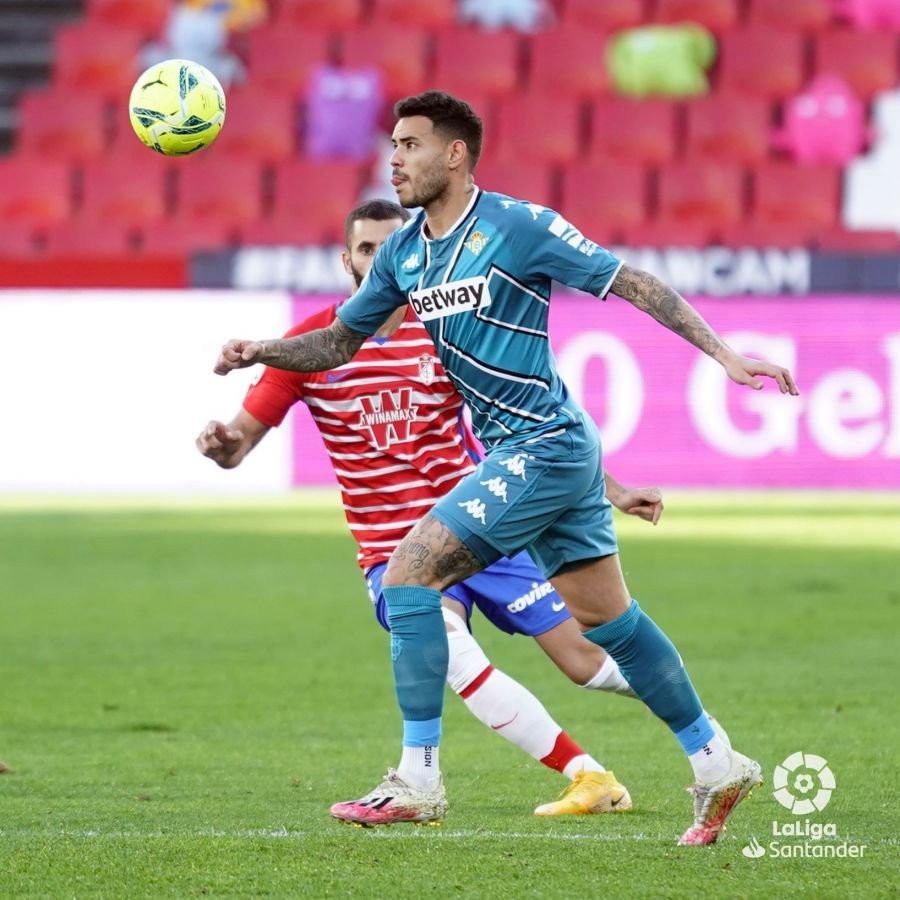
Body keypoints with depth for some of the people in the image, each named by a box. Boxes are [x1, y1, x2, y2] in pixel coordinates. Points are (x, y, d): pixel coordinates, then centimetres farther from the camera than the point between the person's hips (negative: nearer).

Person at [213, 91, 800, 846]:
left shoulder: (518, 227, -14)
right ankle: (717, 766, 23)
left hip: (545, 447, -8)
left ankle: (420, 776, -9)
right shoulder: (404, 253, 9)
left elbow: (633, 284, -10)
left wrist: (724, 354, -14)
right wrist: (260, 352, 1)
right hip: (520, 451, 8)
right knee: (609, 620, 13)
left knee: (409, 577, -13)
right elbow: (341, 340, 18)